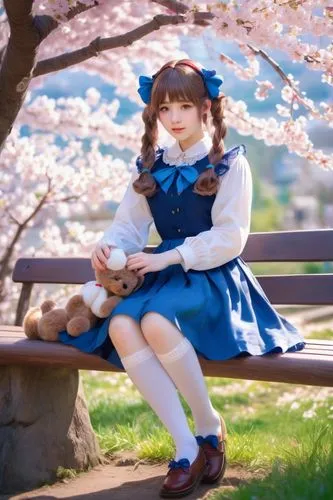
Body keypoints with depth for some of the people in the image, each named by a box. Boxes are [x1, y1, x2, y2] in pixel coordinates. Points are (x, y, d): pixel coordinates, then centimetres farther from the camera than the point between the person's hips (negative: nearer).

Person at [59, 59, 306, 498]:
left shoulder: (230, 163, 1)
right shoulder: (150, 167, 16)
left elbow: (230, 237, -9)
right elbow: (128, 224, 11)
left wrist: (168, 257, -18)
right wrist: (109, 246, -13)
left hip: (215, 276, -5)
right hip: (167, 274, 5)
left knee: (157, 322, -36)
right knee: (120, 327, -29)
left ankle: (210, 427, -12)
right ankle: (186, 448, -24)